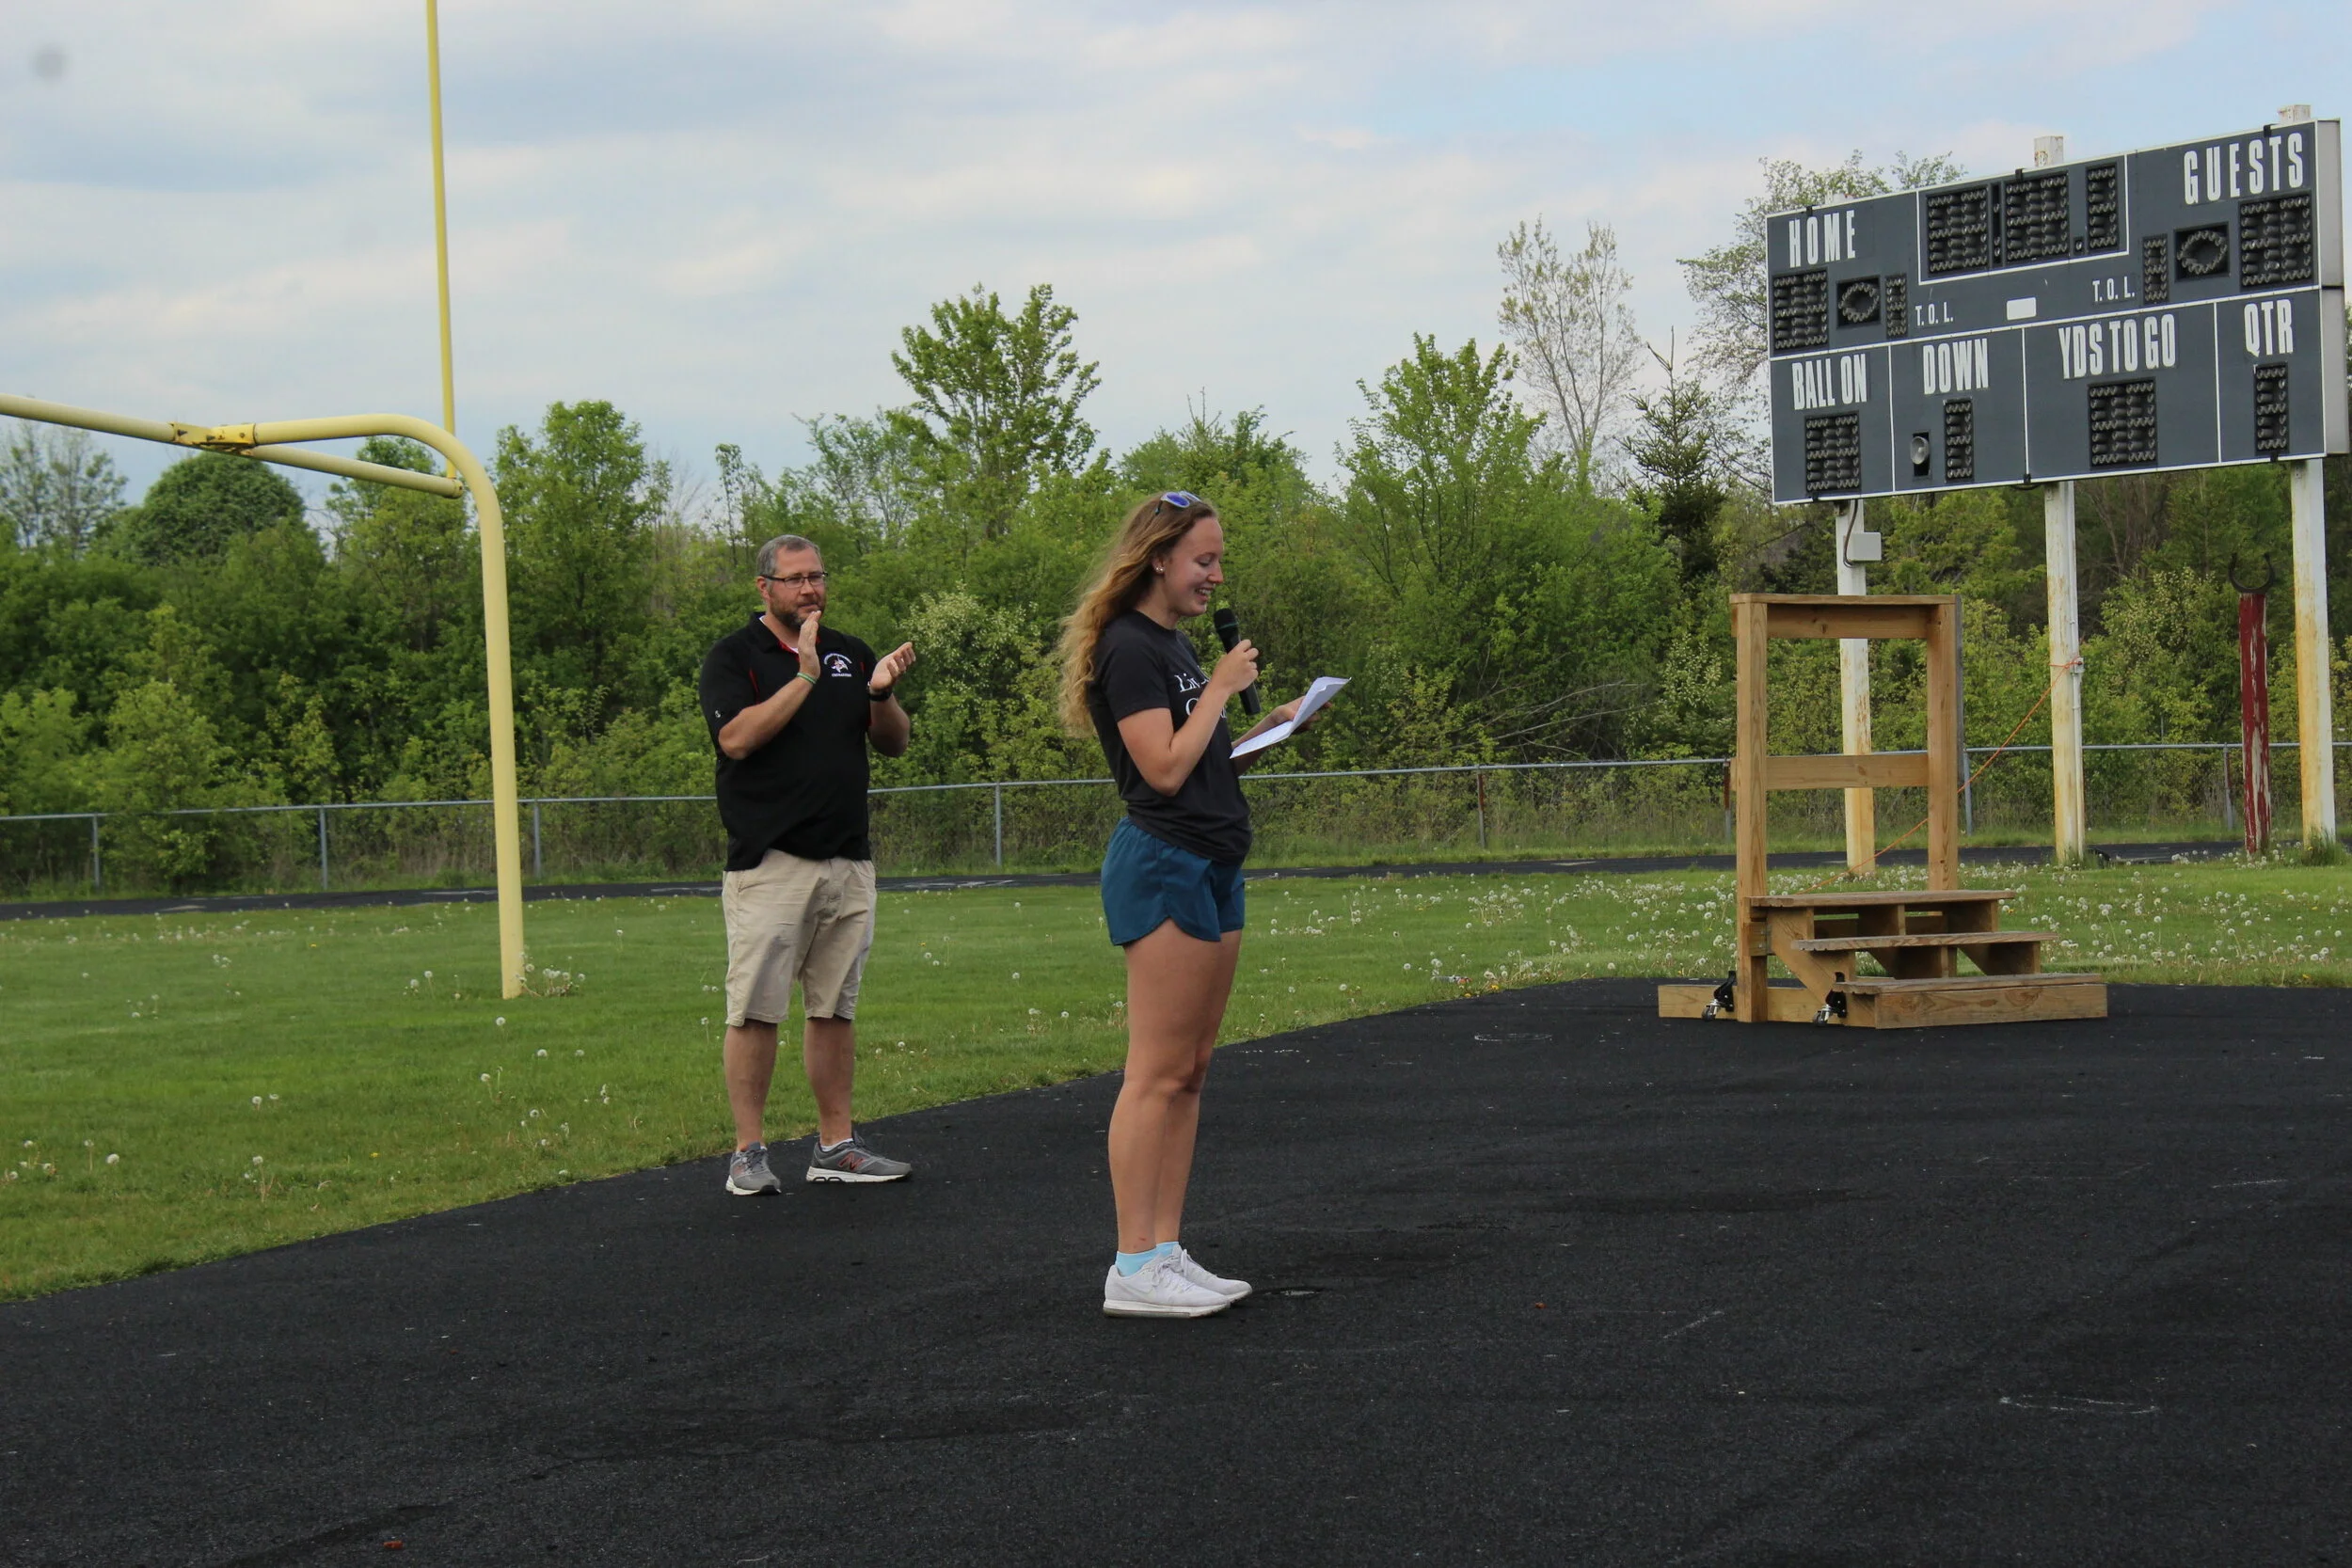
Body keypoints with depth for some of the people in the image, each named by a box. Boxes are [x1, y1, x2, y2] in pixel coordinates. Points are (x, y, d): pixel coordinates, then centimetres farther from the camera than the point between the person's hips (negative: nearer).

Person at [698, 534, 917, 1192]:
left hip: (848, 860, 5)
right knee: (756, 1009, -7)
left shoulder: (851, 654, 16)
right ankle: (749, 1151, -2)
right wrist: (806, 676, -15)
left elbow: (895, 744, 15)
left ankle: (835, 1144, 14)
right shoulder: (733, 656, 1)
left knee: (835, 1008, 9)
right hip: (769, 862, -5)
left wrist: (882, 694, -6)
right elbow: (738, 737, -14)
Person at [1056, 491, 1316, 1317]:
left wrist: (1271, 725, 10)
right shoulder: (1128, 647, -12)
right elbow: (1164, 770, -20)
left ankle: (1167, 1251, 13)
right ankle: (1134, 1269, -7)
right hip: (1164, 867, -10)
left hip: (1210, 868, 10)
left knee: (1189, 1071, 10)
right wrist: (1220, 689, -10)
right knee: (1158, 1073, -9)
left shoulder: (1174, 644, 18)